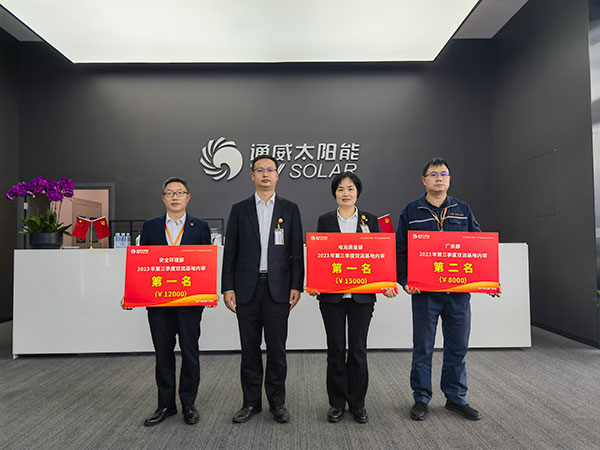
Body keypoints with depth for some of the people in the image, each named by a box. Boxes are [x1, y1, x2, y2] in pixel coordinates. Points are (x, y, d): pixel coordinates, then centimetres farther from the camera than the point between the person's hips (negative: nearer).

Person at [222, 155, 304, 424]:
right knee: (250, 348, 10)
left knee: (277, 348, 6)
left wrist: (296, 286, -4)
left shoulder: (290, 209, 6)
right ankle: (251, 402, 25)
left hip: (278, 288, -1)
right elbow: (230, 251, 5)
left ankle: (277, 402, 23)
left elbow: (297, 250, 3)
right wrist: (228, 288, -2)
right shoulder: (239, 209, 7)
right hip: (247, 288, 1)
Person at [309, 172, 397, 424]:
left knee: (358, 349, 6)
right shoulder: (325, 221, 6)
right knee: (335, 349, 7)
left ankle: (357, 403, 24)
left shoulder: (370, 221, 7)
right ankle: (337, 403, 23)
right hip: (331, 295, 0)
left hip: (362, 295, 0)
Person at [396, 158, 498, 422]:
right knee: (423, 348, 7)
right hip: (424, 291, -2)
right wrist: (404, 281, -9)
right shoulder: (411, 212, 4)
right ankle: (421, 399, 22)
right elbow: (400, 250, 2)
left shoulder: (463, 210, 11)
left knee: (458, 347, 12)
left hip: (458, 291, 3)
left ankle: (456, 398, 29)